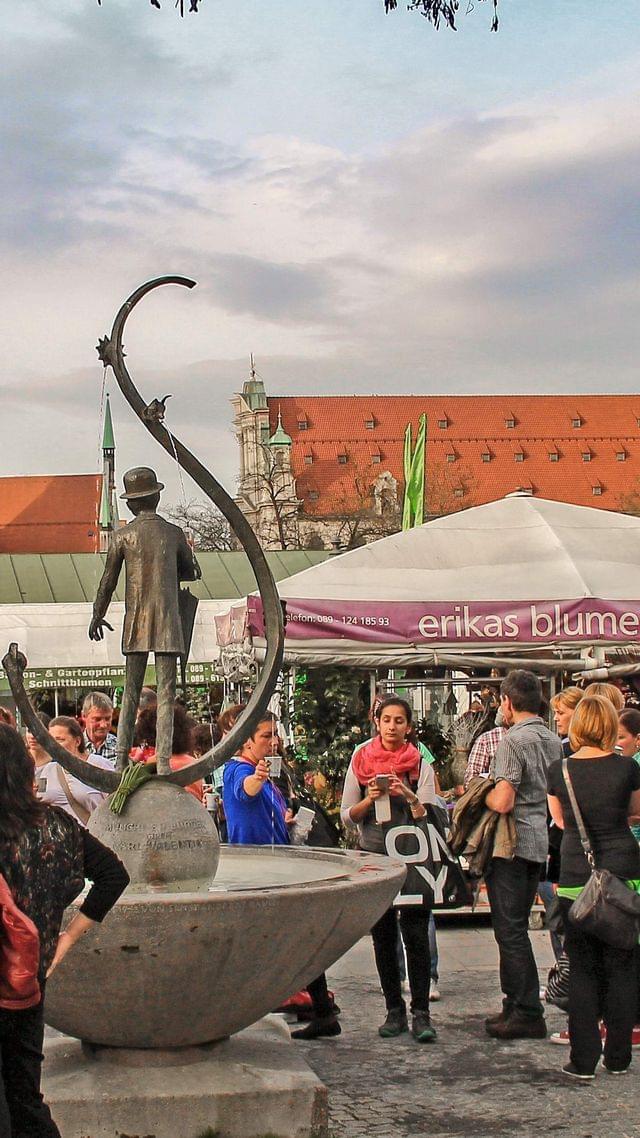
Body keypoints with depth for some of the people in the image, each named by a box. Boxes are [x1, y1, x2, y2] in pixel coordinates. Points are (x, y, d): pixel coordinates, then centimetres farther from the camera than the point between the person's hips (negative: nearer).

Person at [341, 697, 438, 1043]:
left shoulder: (420, 763, 2)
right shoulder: (361, 761, 6)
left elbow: (429, 817, -4)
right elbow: (347, 816, 6)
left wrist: (409, 796, -22)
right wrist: (370, 798, -12)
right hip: (374, 855, 2)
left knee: (416, 934, -7)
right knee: (383, 936, 6)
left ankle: (421, 1012, -5)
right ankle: (395, 1010, 13)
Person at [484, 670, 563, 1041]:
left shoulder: (515, 740, -16)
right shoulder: (553, 740, 10)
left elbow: (503, 802, -23)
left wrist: (481, 794, -4)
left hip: (512, 844, -9)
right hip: (539, 843, 9)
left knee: (510, 930, -2)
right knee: (516, 928, 17)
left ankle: (528, 1014, 0)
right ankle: (516, 1004, 23)